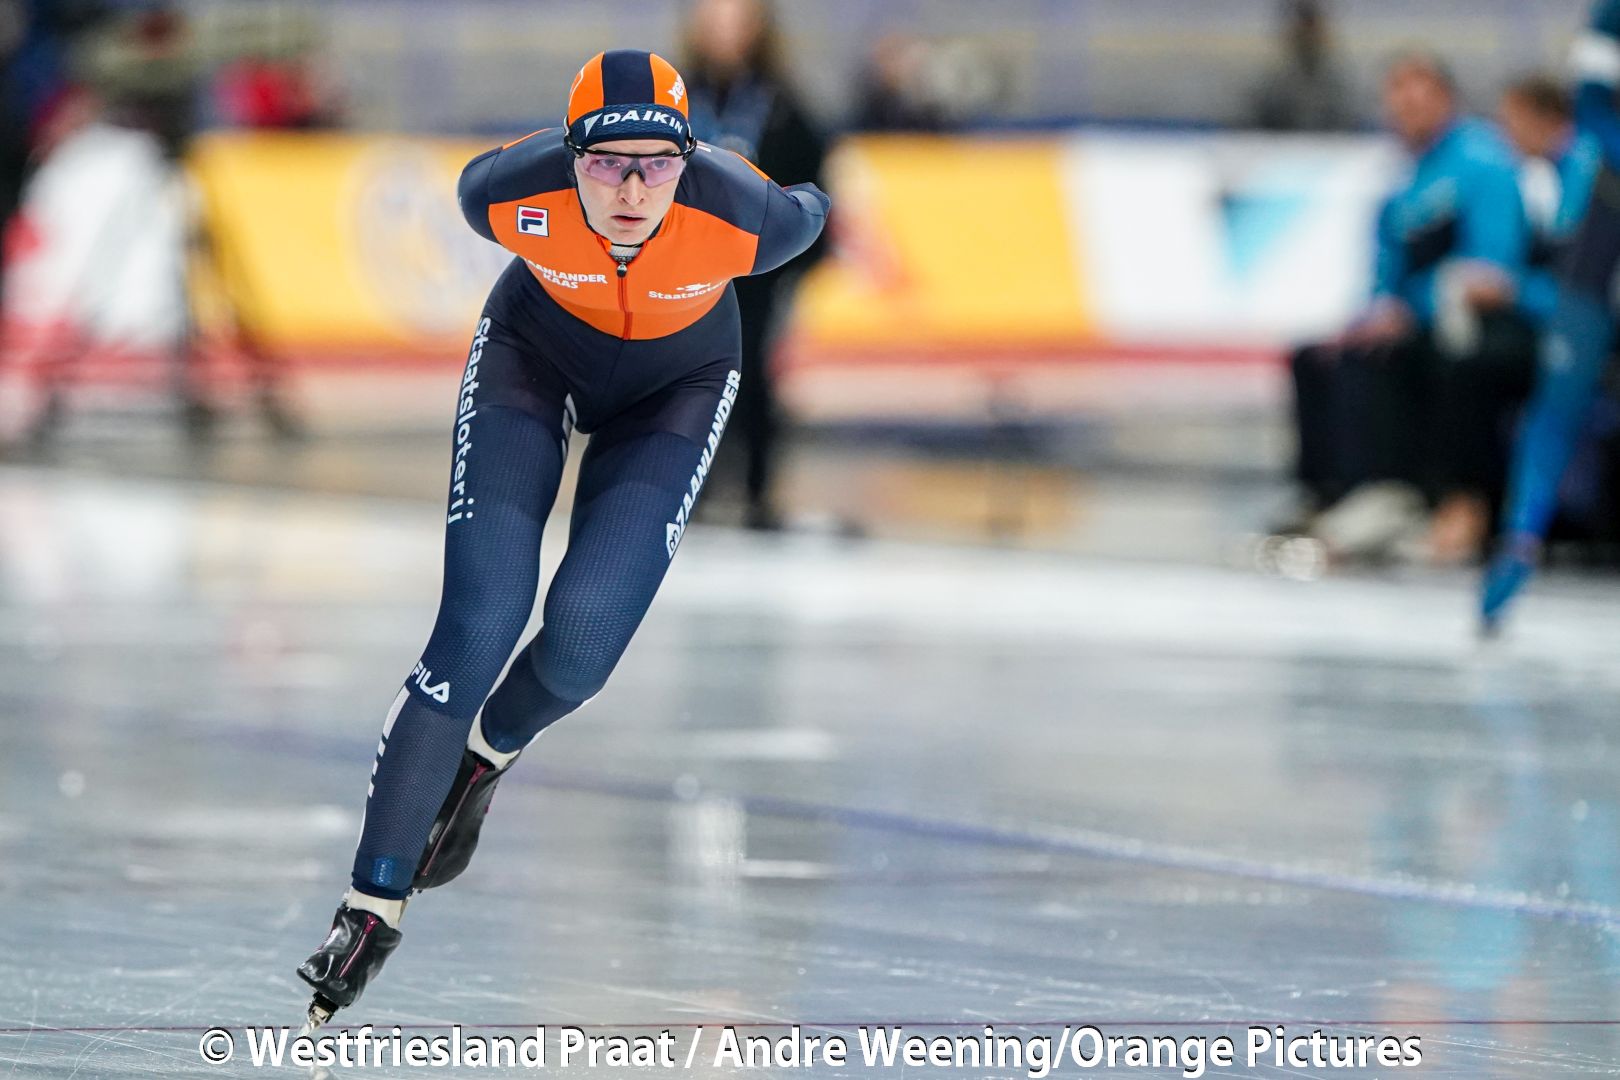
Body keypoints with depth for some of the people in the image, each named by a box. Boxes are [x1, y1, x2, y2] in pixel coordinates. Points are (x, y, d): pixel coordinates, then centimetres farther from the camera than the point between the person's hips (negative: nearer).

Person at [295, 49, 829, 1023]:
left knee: (586, 634, -18)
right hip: (535, 350, 0)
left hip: (676, 387, 0)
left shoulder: (741, 218, -36)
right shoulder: (513, 198, -34)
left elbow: (810, 212, -10)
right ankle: (373, 906, -6)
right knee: (478, 631, -14)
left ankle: (490, 750, 19)